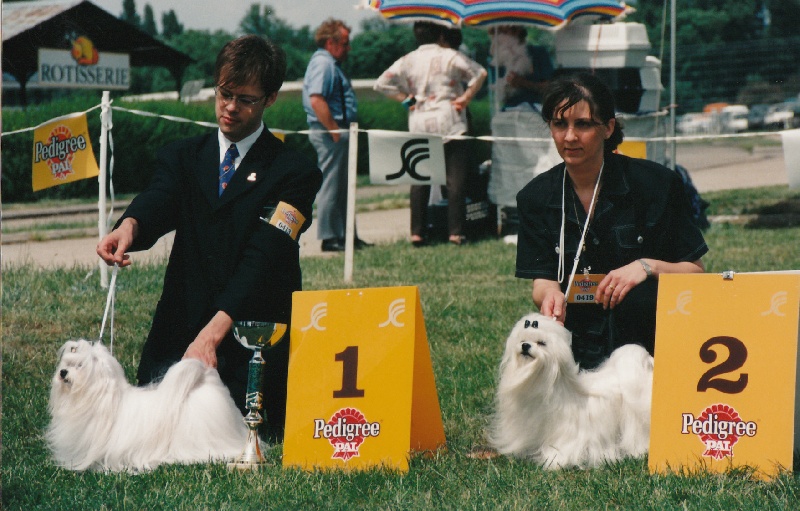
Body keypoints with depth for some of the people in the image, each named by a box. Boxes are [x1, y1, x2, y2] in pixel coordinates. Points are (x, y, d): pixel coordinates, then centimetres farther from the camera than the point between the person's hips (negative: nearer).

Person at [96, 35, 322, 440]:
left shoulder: (294, 172, -2)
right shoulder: (181, 157, 13)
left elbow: (261, 259, -15)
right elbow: (157, 202, -10)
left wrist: (214, 332, -28)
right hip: (178, 336, 3)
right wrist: (129, 226, -37)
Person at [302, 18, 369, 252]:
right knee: (331, 186, -7)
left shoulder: (330, 63, 19)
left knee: (343, 187, 14)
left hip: (337, 133, 11)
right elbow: (317, 101, -25)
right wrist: (335, 132, -22)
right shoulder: (322, 64, -14)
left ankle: (346, 235, 20)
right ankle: (329, 238, -3)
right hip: (330, 134, -11)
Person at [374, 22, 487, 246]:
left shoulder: (407, 61, 8)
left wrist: (404, 97, 8)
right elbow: (480, 74, -7)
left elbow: (382, 83, 6)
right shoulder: (450, 57, -2)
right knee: (455, 180, 0)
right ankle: (456, 232, -3)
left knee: (419, 180, 7)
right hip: (449, 123, -3)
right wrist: (466, 97, -1)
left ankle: (417, 232, 3)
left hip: (419, 125, 3)